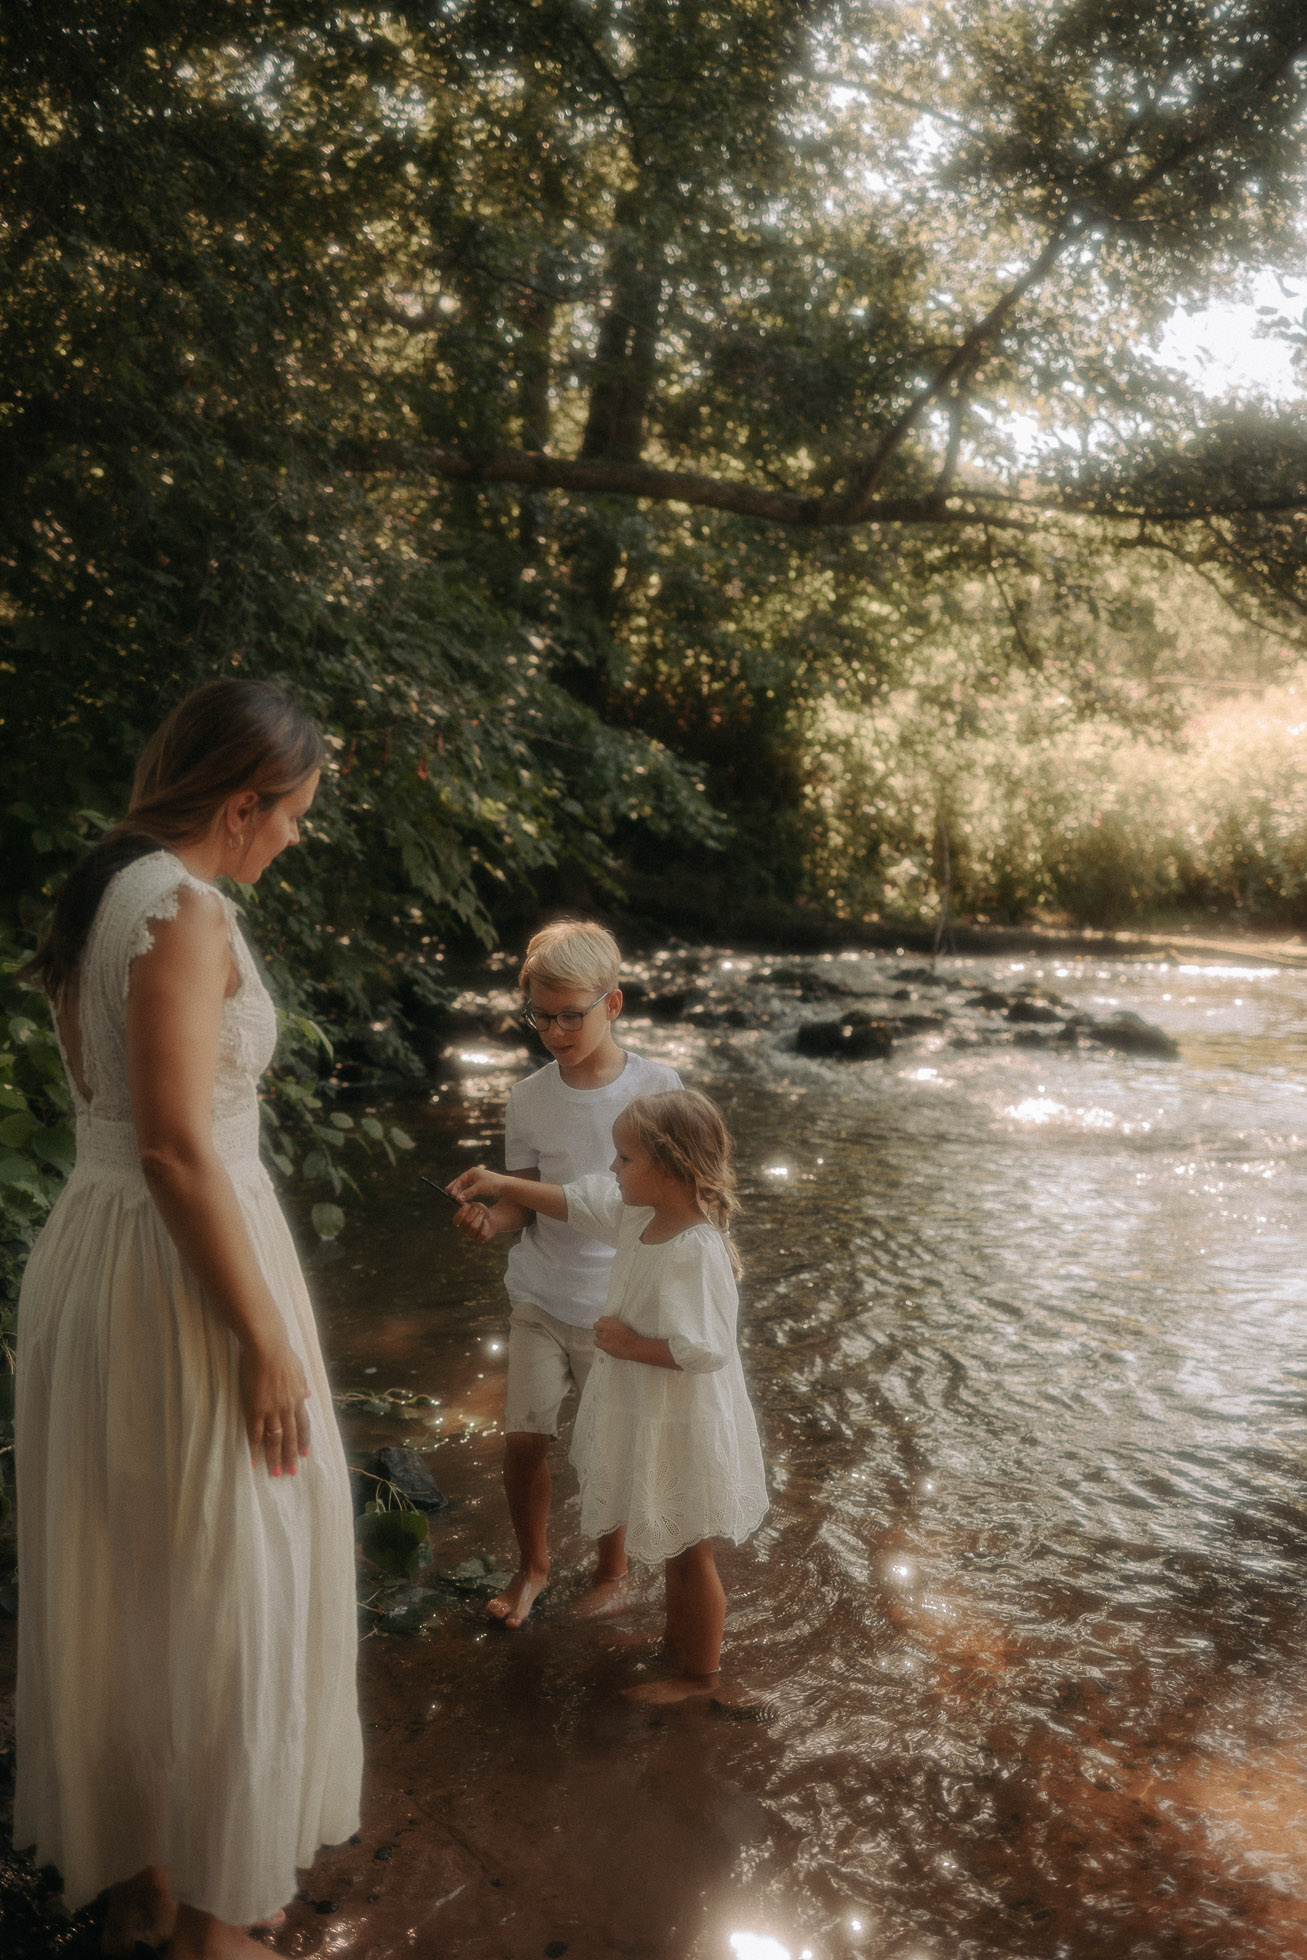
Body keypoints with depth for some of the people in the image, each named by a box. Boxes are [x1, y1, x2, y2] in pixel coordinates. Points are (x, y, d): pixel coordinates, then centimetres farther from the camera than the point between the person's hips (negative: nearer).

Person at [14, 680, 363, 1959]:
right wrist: (267, 1343, -19)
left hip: (84, 1249, 9)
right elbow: (175, 1148, -24)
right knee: (224, 1590, 7)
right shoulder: (185, 910, -18)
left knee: (114, 1578, 20)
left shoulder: (96, 895, 10)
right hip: (183, 1263, -9)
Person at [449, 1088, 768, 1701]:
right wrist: (503, 1186, 9)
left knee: (690, 1552, 12)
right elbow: (578, 1202, 12)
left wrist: (630, 1345, -23)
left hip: (683, 1425, -9)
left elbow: (702, 1350, -33)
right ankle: (680, 1635, 48)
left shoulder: (696, 1251, -32)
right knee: (674, 1545, 27)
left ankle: (702, 1671, 33)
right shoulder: (641, 1215, -4)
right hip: (650, 1415, 9)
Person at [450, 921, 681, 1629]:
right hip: (540, 1300, 2)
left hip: (619, 1305, -2)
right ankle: (532, 1565, 32)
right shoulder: (529, 1099, -5)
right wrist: (490, 1217, -23)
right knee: (523, 1439, 5)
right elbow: (528, 1203, 0)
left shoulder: (657, 1088, -12)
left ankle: (611, 1569, 36)